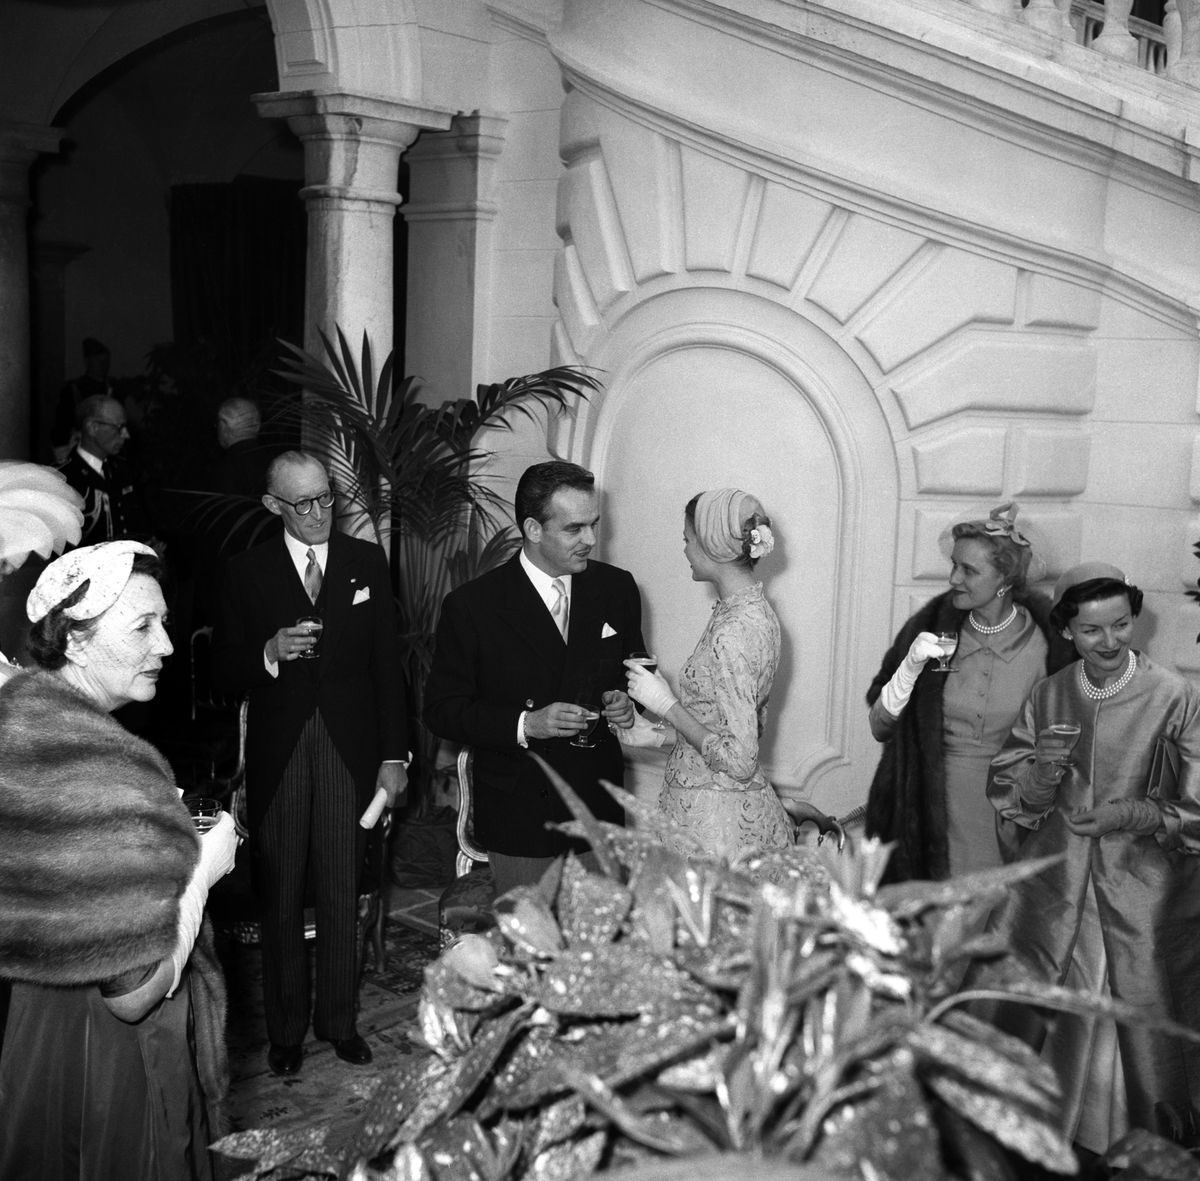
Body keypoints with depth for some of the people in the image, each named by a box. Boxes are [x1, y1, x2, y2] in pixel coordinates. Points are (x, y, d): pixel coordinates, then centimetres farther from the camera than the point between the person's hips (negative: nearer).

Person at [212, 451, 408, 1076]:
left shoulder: (366, 561, 3)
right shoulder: (247, 571, 0)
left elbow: (386, 664, 4)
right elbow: (223, 672, 3)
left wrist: (395, 755, 0)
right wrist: (270, 654, -18)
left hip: (350, 750, 1)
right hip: (278, 755, 0)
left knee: (342, 897, 8)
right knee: (281, 900, 9)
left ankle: (338, 1019, 25)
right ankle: (286, 1028, 25)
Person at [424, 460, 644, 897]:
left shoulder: (617, 588, 1)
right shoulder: (471, 606, -11)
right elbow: (442, 710, -7)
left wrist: (625, 700, -8)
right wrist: (524, 724, -21)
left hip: (601, 809, 3)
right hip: (519, 819, -3)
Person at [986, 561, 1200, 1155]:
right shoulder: (1047, 695, 2)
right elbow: (1007, 796, 3)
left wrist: (1135, 813, -23)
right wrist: (1040, 773, -17)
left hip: (1141, 889, -3)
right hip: (1054, 887, 4)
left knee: (1145, 1021, 6)